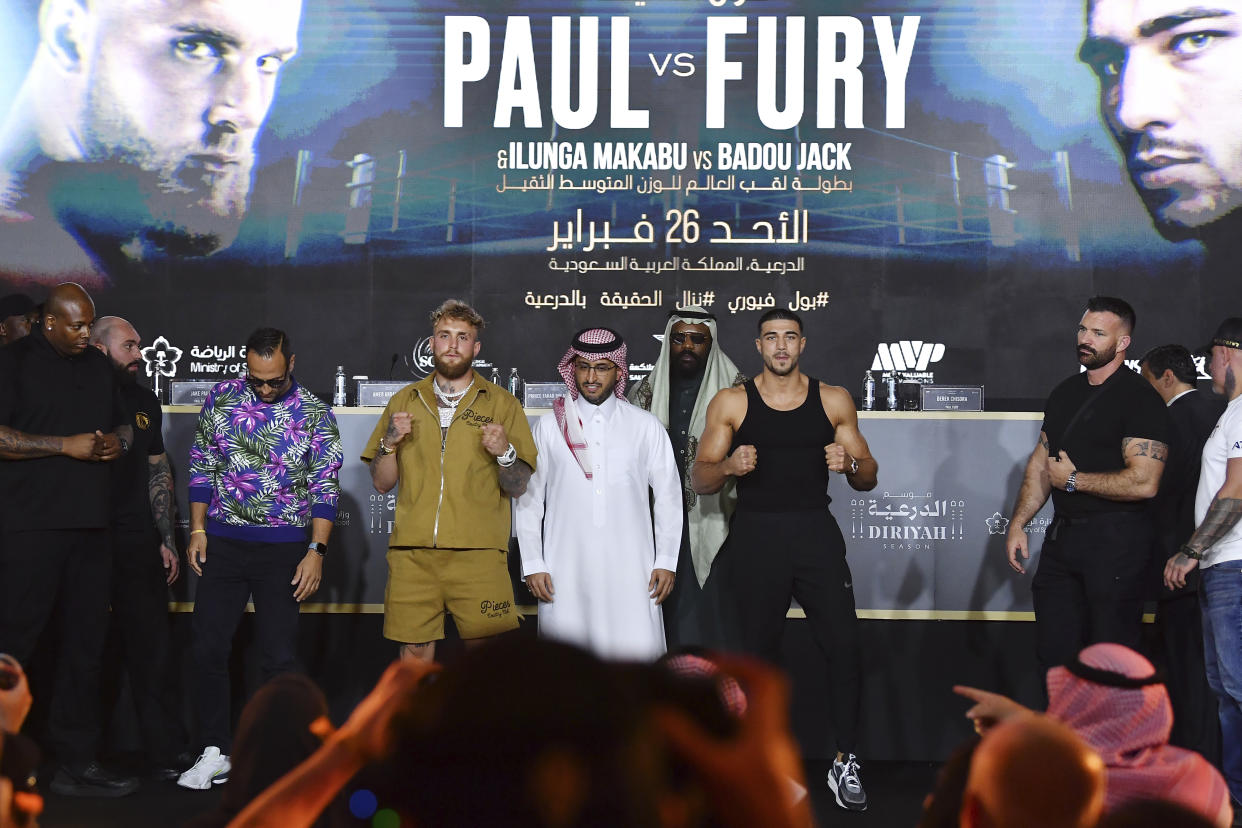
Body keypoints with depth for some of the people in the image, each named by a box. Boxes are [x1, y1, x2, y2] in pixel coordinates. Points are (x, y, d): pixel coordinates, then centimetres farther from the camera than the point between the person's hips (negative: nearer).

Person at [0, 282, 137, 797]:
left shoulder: (98, 367, 18)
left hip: (91, 524, 7)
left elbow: (124, 425, 29)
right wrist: (68, 446, -15)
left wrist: (118, 441, 5)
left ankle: (76, 764, 13)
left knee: (85, 644, 7)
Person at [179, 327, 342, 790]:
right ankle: (214, 752, 10)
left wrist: (316, 551, -10)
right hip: (223, 543, 2)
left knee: (281, 656, -1)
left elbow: (325, 488, -3)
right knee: (209, 648, -1)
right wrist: (197, 531, 3)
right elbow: (201, 468, 8)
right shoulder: (221, 399, 2)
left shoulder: (314, 415, -3)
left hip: (284, 549, -2)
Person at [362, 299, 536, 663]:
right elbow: (381, 483, 14)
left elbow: (517, 487, 3)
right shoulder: (405, 401, 14)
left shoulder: (501, 404, 7)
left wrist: (504, 453, -16)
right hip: (412, 551, 2)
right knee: (415, 650, 2)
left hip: (478, 552, -2)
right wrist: (390, 442, -4)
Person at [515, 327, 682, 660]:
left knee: (637, 658, -10)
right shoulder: (549, 427, 8)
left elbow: (668, 495, 10)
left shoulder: (646, 427, 9)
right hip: (566, 568, 0)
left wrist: (666, 561, 4)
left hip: (630, 570, 0)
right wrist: (532, 564, 2)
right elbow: (527, 499, 8)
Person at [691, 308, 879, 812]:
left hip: (816, 534, 1)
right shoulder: (731, 403, 5)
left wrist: (850, 463, -11)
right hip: (756, 537, 0)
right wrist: (729, 466, -16)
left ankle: (844, 764, 1)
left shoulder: (834, 401, 8)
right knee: (758, 651, 4)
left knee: (844, 646, -9)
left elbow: (868, 479, 11)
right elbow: (700, 480, 5)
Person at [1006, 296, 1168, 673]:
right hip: (1062, 535, 7)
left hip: (1114, 541, -7)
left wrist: (1073, 479, -11)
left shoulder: (1140, 399, -12)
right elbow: (1040, 462, 17)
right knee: (1054, 650, 11)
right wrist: (1016, 525, 7)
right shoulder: (1065, 393, 13)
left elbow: (1143, 483, -21)